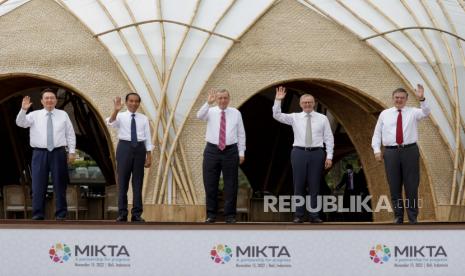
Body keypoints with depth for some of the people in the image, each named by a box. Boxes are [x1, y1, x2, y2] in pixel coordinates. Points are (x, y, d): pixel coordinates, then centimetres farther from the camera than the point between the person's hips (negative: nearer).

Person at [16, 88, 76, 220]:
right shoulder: (34, 115, 6)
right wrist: (23, 110, -26)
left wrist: (72, 151, 1)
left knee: (59, 184, 4)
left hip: (58, 153, 0)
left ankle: (61, 214, 11)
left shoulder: (63, 115, 8)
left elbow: (70, 134, 8)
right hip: (40, 153, 0)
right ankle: (38, 214, 6)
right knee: (38, 184, 0)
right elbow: (20, 123, -9)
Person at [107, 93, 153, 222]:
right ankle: (122, 213, 7)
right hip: (124, 147, -2)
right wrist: (115, 110, -39)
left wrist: (149, 156, 2)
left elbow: (148, 137, 7)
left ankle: (137, 214, 10)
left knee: (138, 181, 4)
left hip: (139, 148, 2)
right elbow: (110, 123, -22)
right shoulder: (121, 116, 0)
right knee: (123, 181, 1)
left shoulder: (144, 118, 7)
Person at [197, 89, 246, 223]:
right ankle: (211, 214, 13)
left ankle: (229, 215, 11)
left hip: (230, 151, 0)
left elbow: (241, 134, 7)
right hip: (212, 150, 0)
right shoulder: (211, 111, 3)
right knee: (210, 183, 3)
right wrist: (208, 102, -33)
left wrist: (241, 152, 3)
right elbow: (199, 116, -20)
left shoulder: (235, 113, 5)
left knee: (230, 184, 3)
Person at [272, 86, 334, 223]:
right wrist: (278, 100, -15)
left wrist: (329, 156, -1)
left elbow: (329, 138, 5)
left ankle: (314, 216, 7)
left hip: (317, 153, 0)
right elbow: (277, 115, -2)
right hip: (299, 152, 0)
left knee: (314, 186, 2)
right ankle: (298, 215, 7)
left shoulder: (322, 118, 5)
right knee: (299, 185, 2)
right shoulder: (294, 117, 7)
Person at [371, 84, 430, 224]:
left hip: (410, 151, -1)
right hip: (391, 152, 1)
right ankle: (398, 217, 15)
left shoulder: (413, 112, 6)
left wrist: (421, 99, -33)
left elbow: (426, 112, -15)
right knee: (394, 186, 5)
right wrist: (377, 150, -1)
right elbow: (377, 134, 11)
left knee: (411, 185, 1)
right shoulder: (385, 114, 10)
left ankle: (413, 217, 9)